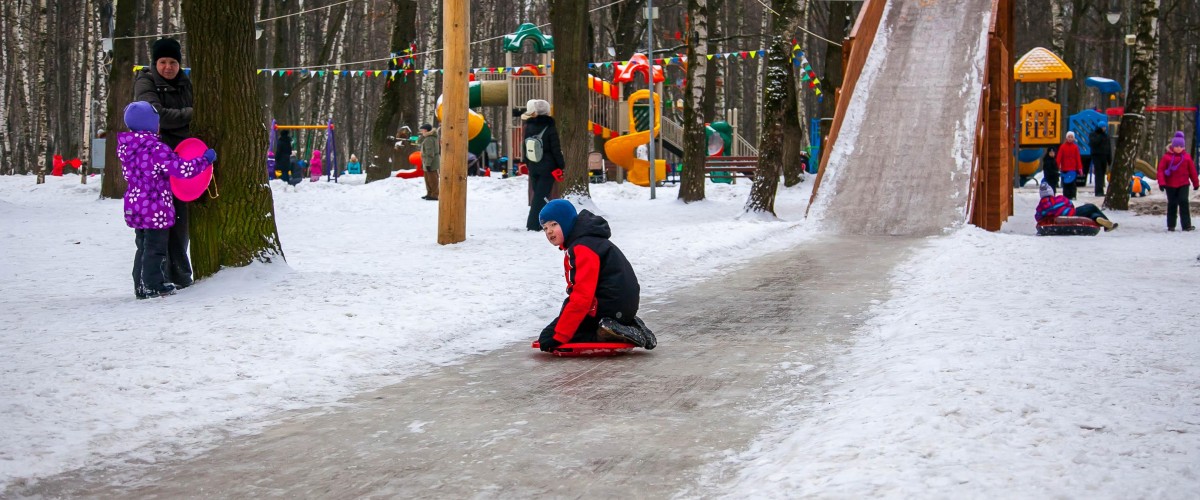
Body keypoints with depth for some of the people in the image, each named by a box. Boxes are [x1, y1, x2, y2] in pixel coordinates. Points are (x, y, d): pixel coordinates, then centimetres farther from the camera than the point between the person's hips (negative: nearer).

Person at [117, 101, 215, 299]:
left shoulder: (126, 147, 5)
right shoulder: (155, 149, -19)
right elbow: (183, 169, -21)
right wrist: (205, 159, -6)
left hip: (134, 206, 8)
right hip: (155, 208, -8)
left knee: (143, 247, 18)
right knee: (156, 248, 3)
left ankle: (141, 285, 22)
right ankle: (154, 286, 8)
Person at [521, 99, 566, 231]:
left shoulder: (529, 126, 5)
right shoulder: (550, 127, -11)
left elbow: (525, 147, 12)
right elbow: (556, 149, -11)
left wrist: (528, 164, 20)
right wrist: (561, 165, -4)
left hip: (533, 167, 5)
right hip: (548, 168, -5)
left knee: (538, 194, 14)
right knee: (542, 195, -4)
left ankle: (538, 222, 15)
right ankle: (534, 224, -10)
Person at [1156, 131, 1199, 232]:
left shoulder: (1187, 157, 3)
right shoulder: (1166, 157, -3)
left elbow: (1192, 170, 10)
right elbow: (1161, 170, -5)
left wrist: (1196, 183, 13)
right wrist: (1162, 183, -14)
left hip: (1183, 184, 1)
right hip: (1170, 185, -1)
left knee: (1184, 202, -8)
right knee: (1172, 204, 6)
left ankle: (1186, 225, -8)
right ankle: (1171, 225, 15)